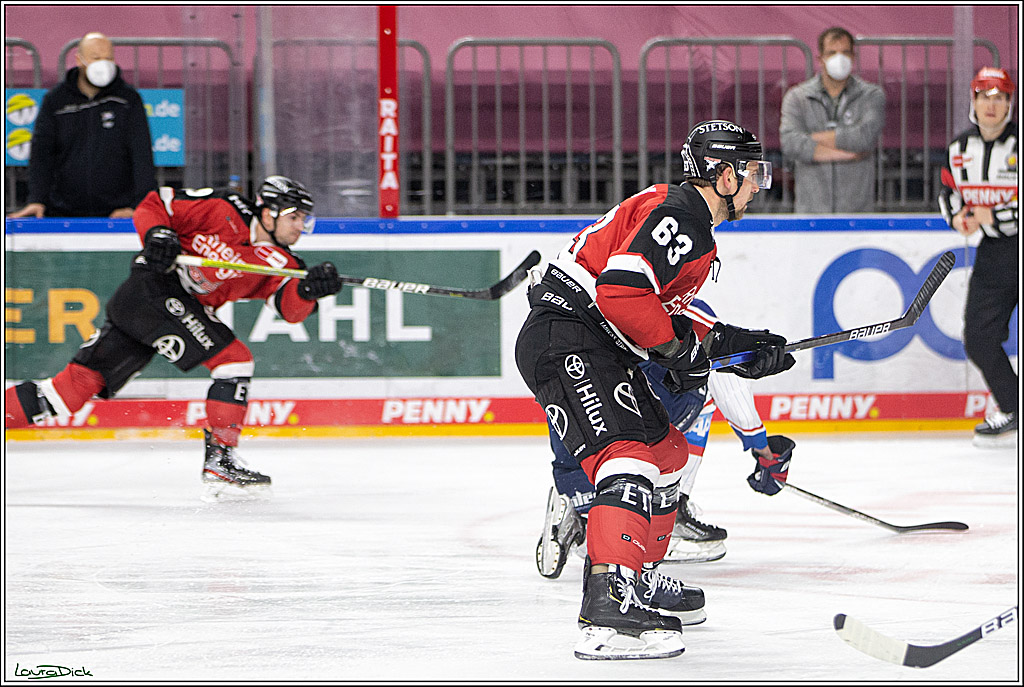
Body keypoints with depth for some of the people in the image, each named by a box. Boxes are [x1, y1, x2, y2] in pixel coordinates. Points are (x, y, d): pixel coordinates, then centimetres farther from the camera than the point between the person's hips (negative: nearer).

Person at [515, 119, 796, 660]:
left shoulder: (693, 225, 22)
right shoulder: (677, 216, -14)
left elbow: (670, 320, 27)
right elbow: (621, 290, -26)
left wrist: (740, 346, 20)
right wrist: (679, 348, -16)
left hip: (598, 349, 11)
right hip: (566, 337, -11)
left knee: (666, 449, 22)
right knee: (631, 454, -25)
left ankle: (638, 577, 37)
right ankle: (609, 610, -40)